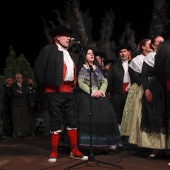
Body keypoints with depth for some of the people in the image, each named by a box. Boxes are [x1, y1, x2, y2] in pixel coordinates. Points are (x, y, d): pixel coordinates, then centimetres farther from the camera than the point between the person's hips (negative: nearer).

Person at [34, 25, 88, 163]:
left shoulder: (72, 55, 19)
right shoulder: (48, 50, -1)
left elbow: (75, 72, 23)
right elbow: (38, 69, -5)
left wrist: (75, 86, 10)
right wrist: (43, 86, -4)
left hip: (69, 91, 6)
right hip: (55, 90, -6)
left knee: (72, 120, 6)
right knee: (56, 121, -2)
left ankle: (74, 151, 13)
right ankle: (54, 152, 9)